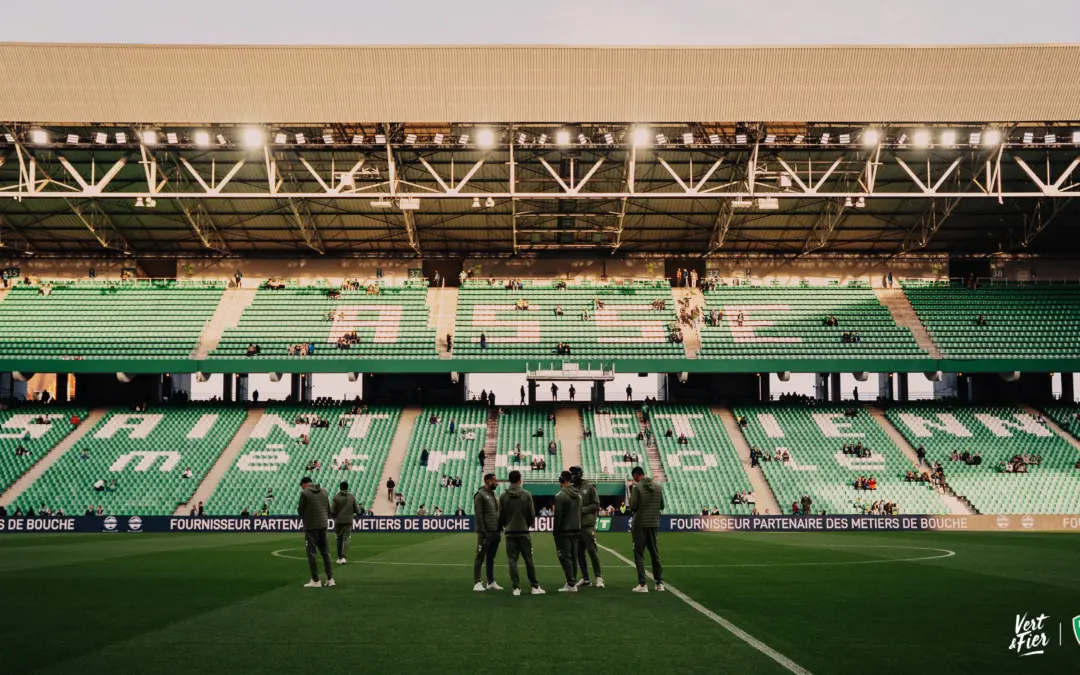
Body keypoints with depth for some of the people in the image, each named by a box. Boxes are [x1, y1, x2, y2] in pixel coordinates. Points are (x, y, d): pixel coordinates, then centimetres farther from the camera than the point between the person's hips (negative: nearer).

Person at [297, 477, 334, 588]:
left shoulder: (304, 493, -9)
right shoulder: (324, 492, 8)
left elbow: (300, 511, -7)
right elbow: (328, 509, 10)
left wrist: (298, 508, 14)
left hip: (310, 527, -5)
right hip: (323, 526, 5)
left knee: (311, 552, 3)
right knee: (325, 551, 12)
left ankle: (315, 580, 3)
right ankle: (330, 579, 9)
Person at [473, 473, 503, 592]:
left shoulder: (493, 495, 17)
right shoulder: (480, 495, -9)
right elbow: (478, 515, -15)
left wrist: (499, 528, 12)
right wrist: (483, 531, -19)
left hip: (495, 532, 8)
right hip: (486, 533, -8)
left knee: (491, 558, 13)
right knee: (480, 557, -3)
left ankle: (491, 582, 18)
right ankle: (477, 583, 0)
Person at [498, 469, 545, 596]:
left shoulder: (503, 496, -3)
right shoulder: (527, 495, -5)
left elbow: (501, 515, 1)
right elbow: (532, 514, -2)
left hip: (510, 533, 1)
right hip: (523, 532, 0)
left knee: (512, 561, 4)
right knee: (528, 560, 7)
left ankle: (516, 588, 1)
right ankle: (534, 586, 9)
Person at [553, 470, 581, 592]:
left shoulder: (560, 496, -14)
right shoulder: (578, 495, 9)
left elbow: (558, 515, -14)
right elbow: (580, 512, 12)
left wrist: (555, 531, -6)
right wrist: (578, 527, 18)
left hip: (564, 531, -7)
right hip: (576, 530, 7)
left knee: (565, 556, -5)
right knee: (573, 556, 11)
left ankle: (571, 584, -10)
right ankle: (572, 581, 14)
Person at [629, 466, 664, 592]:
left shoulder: (637, 487, -11)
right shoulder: (658, 486, 5)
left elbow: (633, 508, -12)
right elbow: (662, 506, 9)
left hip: (640, 524, -5)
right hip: (654, 524, 5)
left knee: (639, 554, 1)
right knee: (655, 553, 14)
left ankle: (642, 584, -6)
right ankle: (659, 583, 14)